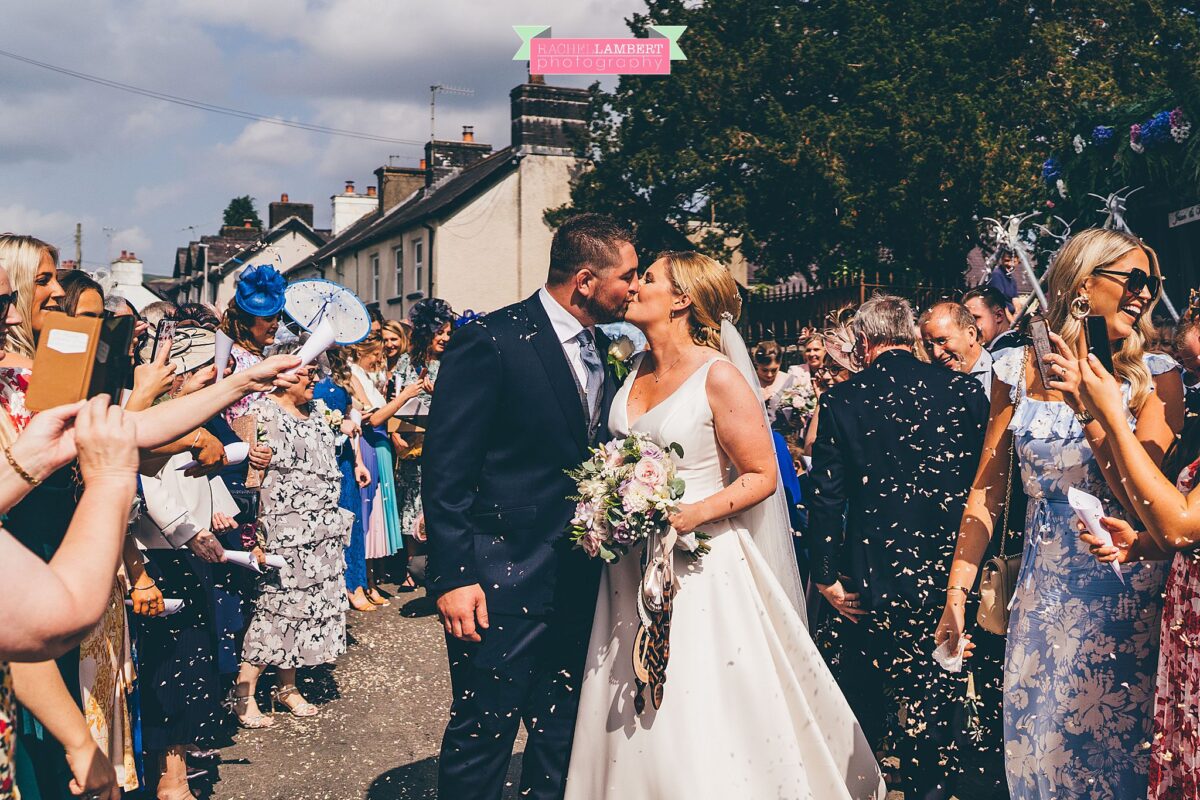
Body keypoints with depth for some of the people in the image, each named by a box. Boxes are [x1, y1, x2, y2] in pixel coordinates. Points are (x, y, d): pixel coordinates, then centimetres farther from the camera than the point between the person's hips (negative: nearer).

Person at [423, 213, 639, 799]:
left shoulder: (600, 351, 11)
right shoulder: (490, 340, -13)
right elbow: (445, 469, -15)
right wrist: (452, 577, -18)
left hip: (580, 584, 7)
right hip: (501, 581, -7)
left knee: (561, 738, 16)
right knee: (482, 735, 3)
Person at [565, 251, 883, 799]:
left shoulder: (718, 377, -10)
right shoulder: (635, 372, 9)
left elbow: (762, 476, -8)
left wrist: (696, 513, -22)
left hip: (698, 564, -6)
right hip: (631, 566, 6)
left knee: (701, 718, -4)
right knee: (635, 724, 8)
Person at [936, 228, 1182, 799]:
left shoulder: (1153, 376, -5)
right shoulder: (1018, 370, 0)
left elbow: (1142, 499, -13)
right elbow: (987, 489, 2)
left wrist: (1090, 404, -19)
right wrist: (957, 592, -1)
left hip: (1123, 590, -2)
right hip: (1041, 587, 2)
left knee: (1112, 744, 8)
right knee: (1034, 746, 13)